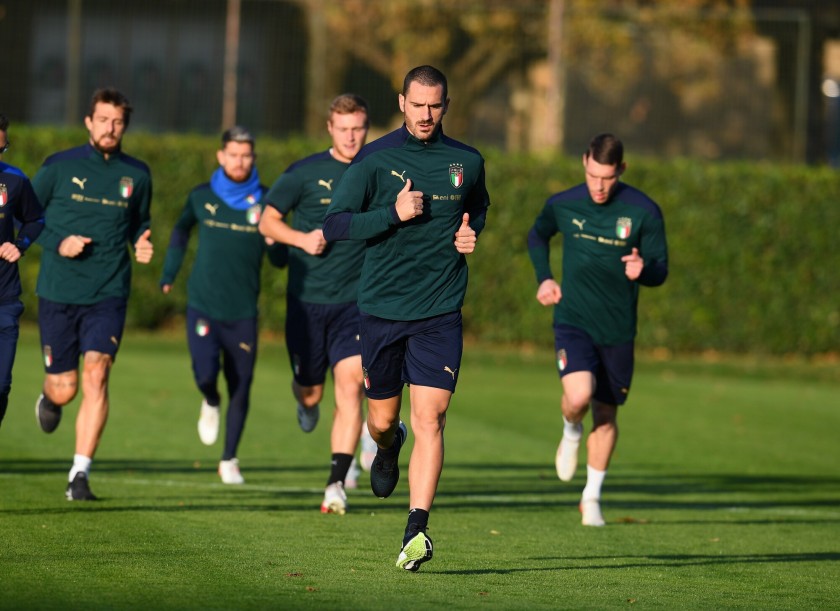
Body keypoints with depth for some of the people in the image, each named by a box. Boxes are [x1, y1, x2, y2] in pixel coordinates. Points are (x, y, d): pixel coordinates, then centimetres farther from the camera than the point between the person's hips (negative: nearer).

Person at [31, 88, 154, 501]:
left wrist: (142, 245, 0)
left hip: (108, 295, 1)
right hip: (57, 292, -1)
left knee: (96, 374, -17)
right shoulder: (59, 167, -1)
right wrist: (57, 243, -11)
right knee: (63, 388, 4)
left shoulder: (137, 175, 6)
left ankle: (80, 474, -14)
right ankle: (49, 398, 44)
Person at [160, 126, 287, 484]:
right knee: (205, 374, -19)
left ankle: (229, 461, 21)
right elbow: (181, 229, 22)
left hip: (243, 311, 0)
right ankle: (210, 404, 19)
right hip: (203, 305, 0)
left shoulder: (265, 201, -1)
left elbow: (279, 260, 1)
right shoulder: (202, 197, 1)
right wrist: (168, 274, 21)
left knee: (240, 388, 3)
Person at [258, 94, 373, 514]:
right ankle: (306, 400, 49)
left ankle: (337, 484, -17)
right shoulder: (305, 172, -3)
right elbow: (267, 221, 2)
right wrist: (301, 238, -16)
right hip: (307, 299, 0)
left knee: (350, 384, -17)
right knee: (311, 393, 9)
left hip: (356, 301, 0)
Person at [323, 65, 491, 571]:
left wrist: (471, 234, 5)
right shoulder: (374, 159, -3)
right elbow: (334, 226, -7)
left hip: (440, 314, 0)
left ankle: (416, 532, -17)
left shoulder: (467, 162, 6)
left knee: (429, 419, -13)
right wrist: (393, 213, -19)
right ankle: (388, 448, 50)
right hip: (382, 307, 0)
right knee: (382, 419, 12)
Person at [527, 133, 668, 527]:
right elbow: (537, 236, 20)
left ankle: (592, 498, 27)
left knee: (605, 415, 8)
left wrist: (642, 270, -27)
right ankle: (571, 432, 12)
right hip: (573, 320, -1)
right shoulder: (562, 205, -2)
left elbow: (660, 270, -4)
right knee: (578, 396, -24)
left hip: (618, 329, 1)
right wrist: (544, 278, 7)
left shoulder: (644, 211, -8)